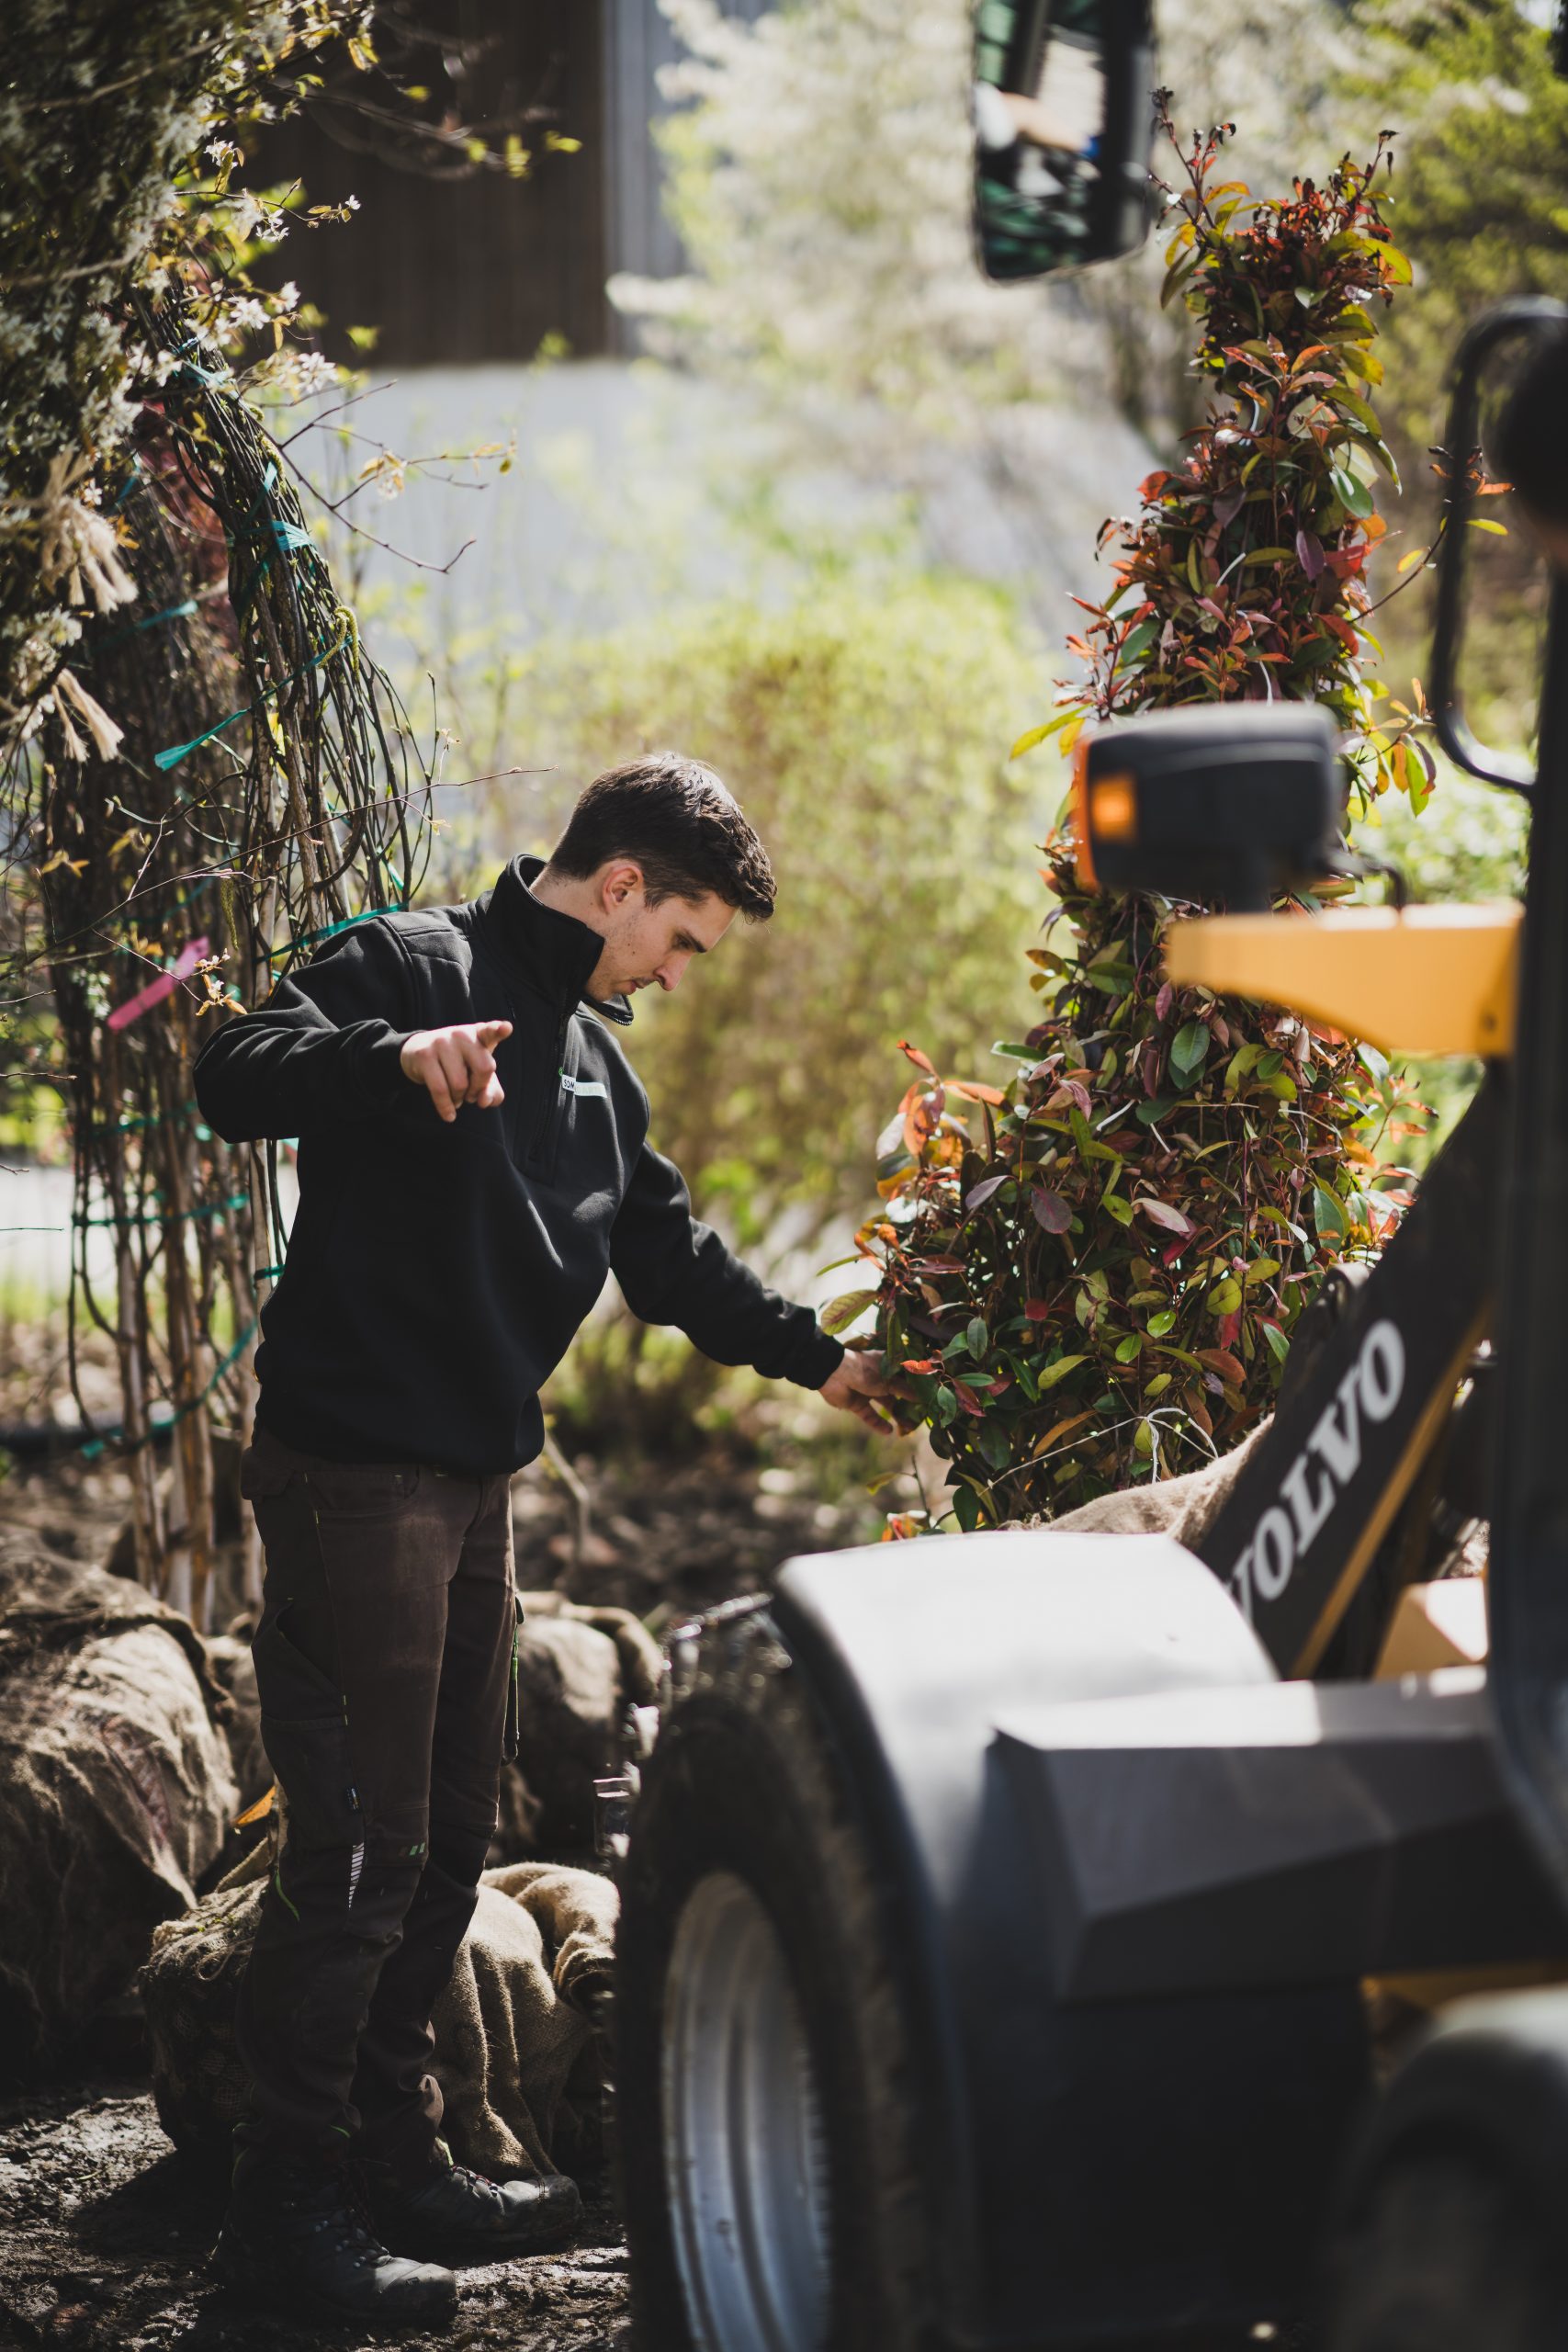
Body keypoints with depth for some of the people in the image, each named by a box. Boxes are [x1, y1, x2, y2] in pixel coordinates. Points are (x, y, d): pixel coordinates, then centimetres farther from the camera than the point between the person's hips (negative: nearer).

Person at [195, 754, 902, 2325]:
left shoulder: (595, 1063, 19)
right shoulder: (418, 966, -9)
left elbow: (670, 1252, 29)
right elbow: (237, 1076, -23)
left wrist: (815, 1360, 31)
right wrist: (397, 1057, -39)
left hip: (474, 1489, 10)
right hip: (354, 1475, -10)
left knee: (447, 1842, 15)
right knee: (360, 1847, -9)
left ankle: (395, 2163, 25)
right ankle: (288, 2201, -1)